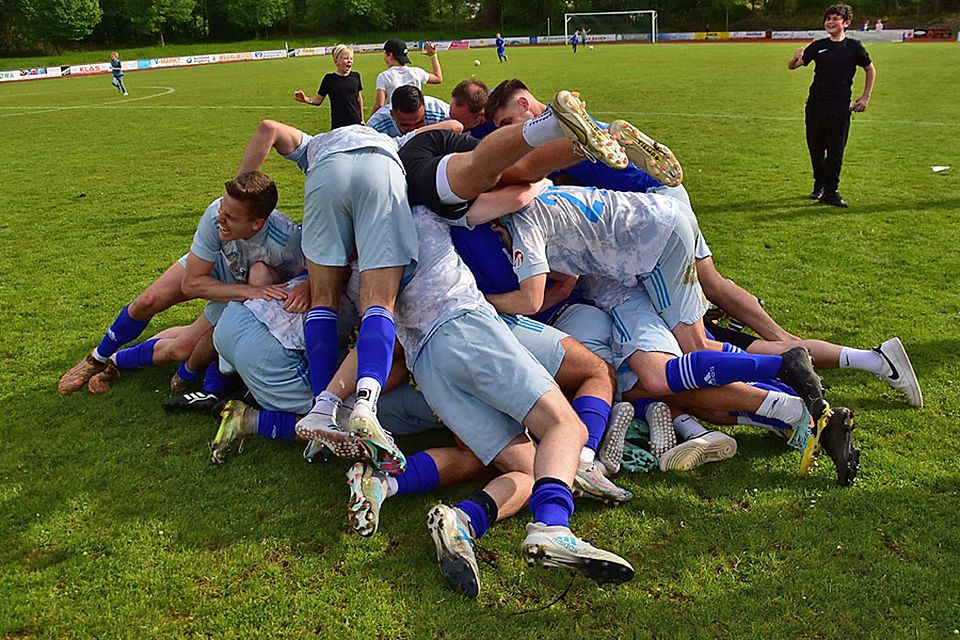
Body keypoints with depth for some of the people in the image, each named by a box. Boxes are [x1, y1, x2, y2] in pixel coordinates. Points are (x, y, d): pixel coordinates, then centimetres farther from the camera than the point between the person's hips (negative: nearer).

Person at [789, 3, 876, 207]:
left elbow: (870, 70, 13)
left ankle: (830, 192, 5)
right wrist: (796, 58, -22)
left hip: (840, 106, -2)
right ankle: (819, 185, 28)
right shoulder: (818, 46, 7)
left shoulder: (853, 47, 2)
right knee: (815, 148, 9)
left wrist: (866, 97, 6)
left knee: (836, 150, -3)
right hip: (816, 104, 3)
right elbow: (792, 66, 2)